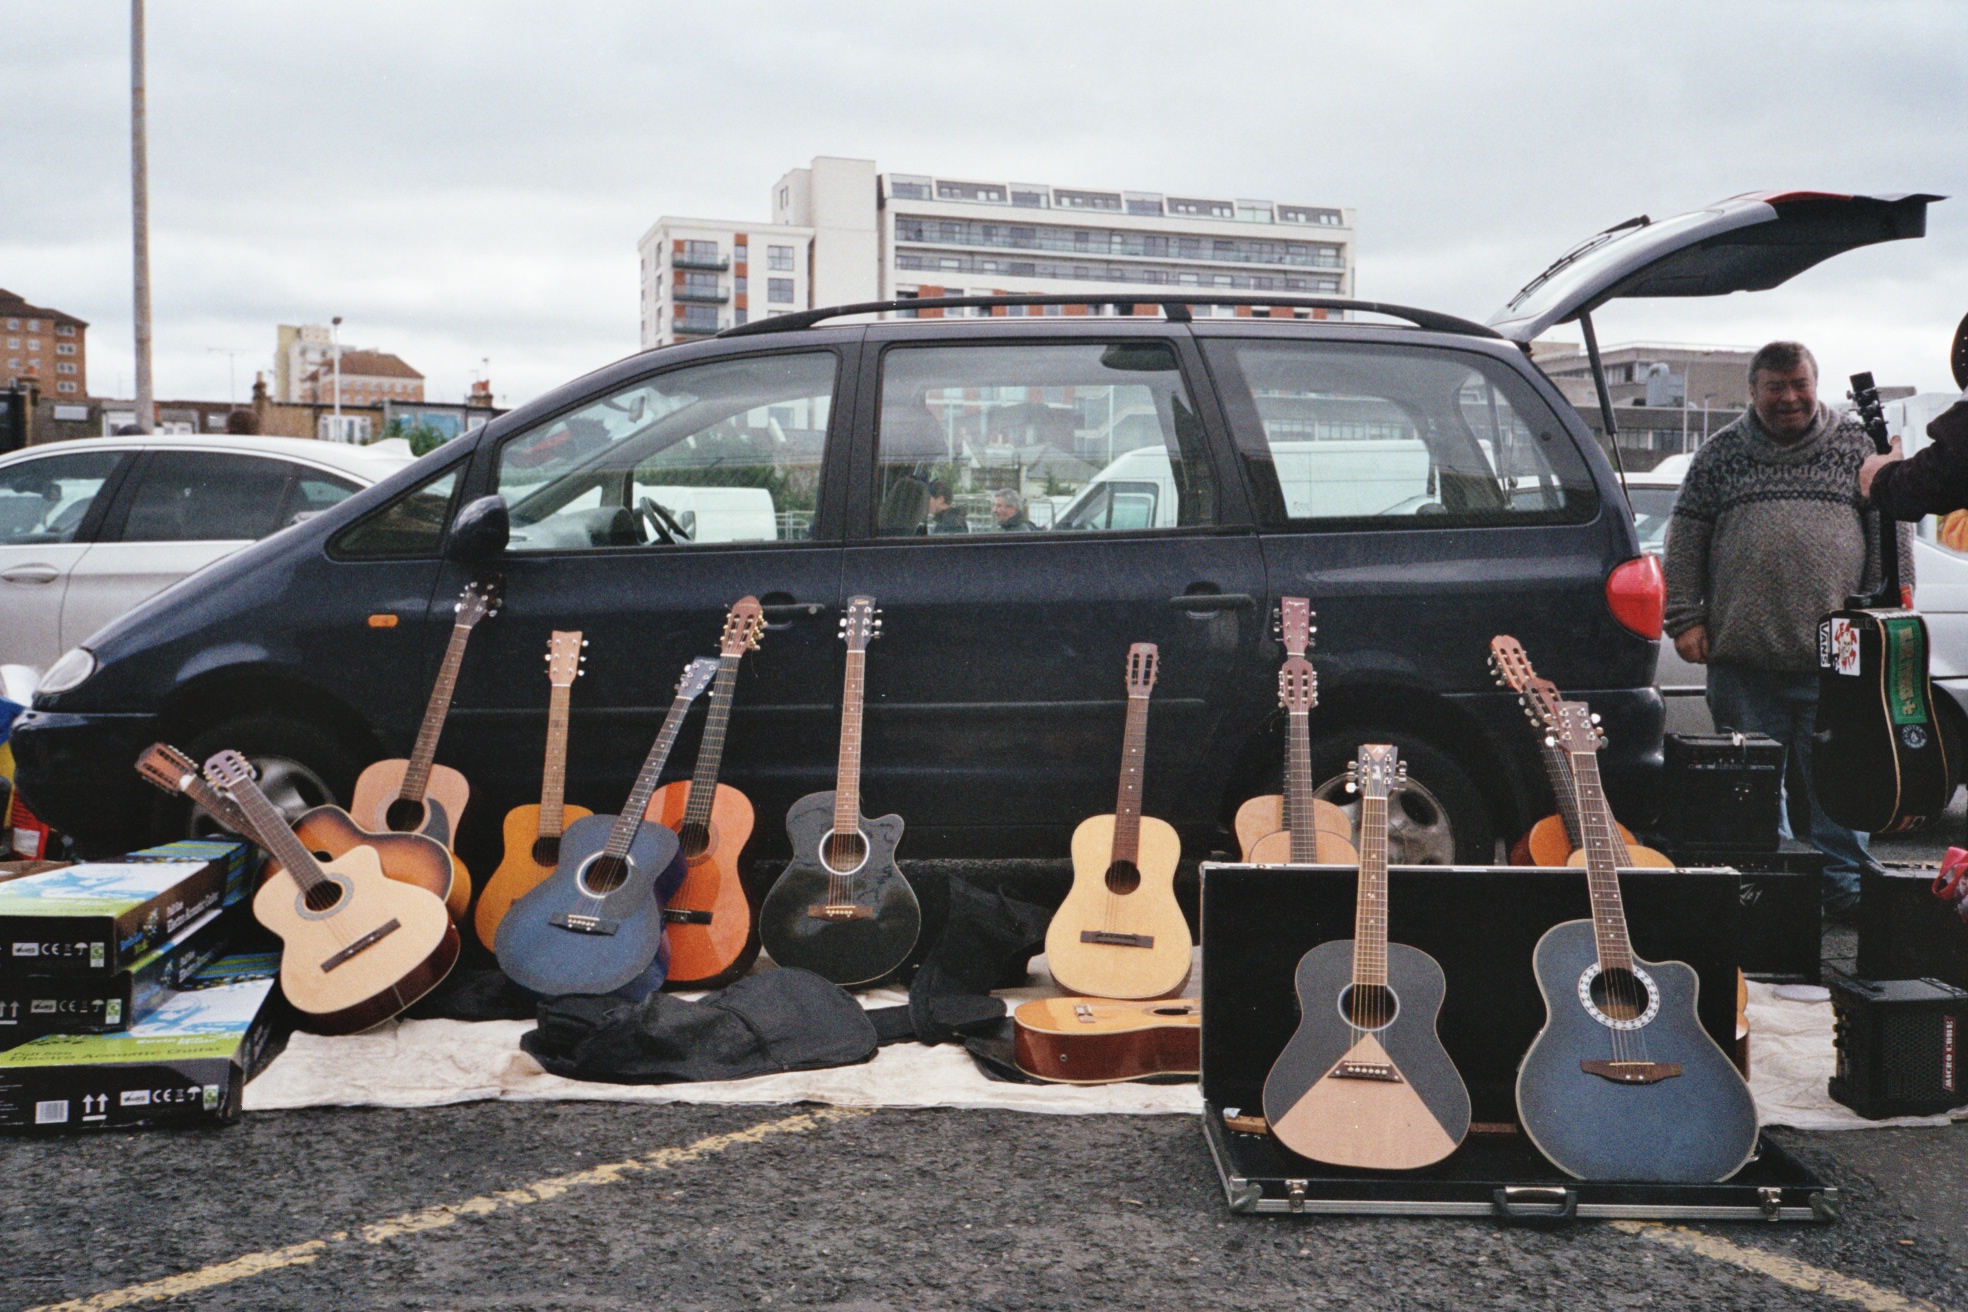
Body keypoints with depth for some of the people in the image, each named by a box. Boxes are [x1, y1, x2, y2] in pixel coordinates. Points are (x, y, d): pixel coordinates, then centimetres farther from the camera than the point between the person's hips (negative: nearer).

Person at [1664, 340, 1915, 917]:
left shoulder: (1856, 445, 9)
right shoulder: (1720, 454, 9)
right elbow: (1685, 541, 9)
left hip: (1834, 653, -1)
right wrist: (1686, 619, 1)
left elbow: (1891, 532, 7)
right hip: (1741, 653, 1)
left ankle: (1845, 883, 15)